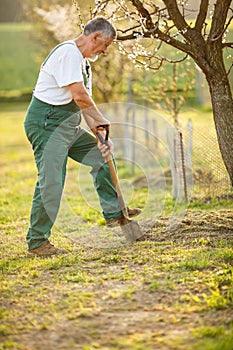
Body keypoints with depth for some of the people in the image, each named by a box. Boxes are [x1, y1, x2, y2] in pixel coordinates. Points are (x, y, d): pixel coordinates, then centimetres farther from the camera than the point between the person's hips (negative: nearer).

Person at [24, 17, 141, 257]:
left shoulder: (83, 61, 17)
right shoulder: (68, 52, -16)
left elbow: (84, 101, 15)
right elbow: (79, 96, -24)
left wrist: (97, 132, 3)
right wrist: (102, 121, -11)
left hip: (68, 126, 11)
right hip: (47, 123, -11)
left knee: (100, 155, 17)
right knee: (51, 182, -12)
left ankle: (113, 213, 26)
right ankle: (37, 242, -4)